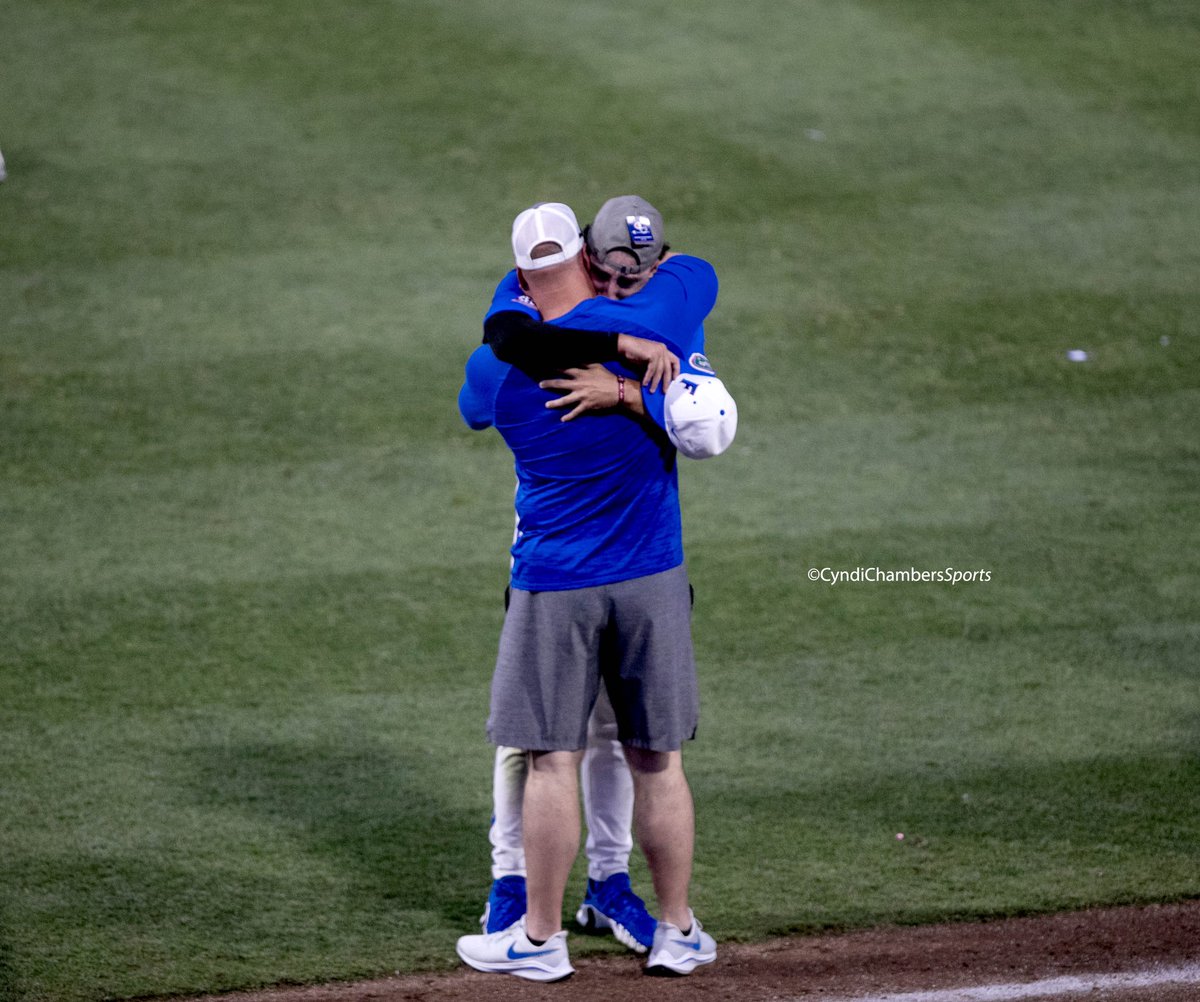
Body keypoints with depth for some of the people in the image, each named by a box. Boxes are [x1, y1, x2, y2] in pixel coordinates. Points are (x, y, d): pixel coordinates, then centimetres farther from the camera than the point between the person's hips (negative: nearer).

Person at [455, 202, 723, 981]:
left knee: (553, 761, 4)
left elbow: (473, 407, 17)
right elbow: (696, 270, 13)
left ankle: (540, 938, 10)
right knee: (658, 761, 9)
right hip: (652, 577, 1)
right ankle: (678, 932, 18)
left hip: (554, 587, -1)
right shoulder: (646, 322, -8)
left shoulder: (498, 366, -7)